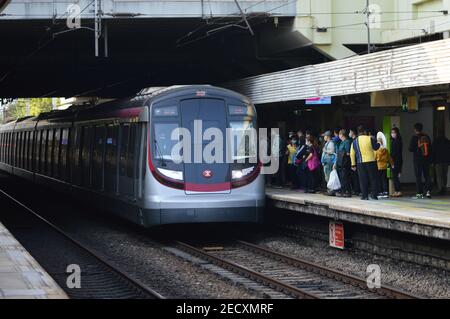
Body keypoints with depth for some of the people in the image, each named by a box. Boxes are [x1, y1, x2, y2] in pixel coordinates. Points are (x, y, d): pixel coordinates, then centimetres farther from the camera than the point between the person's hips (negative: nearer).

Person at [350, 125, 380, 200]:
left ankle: (364, 196, 2)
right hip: (371, 162, -2)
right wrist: (379, 143, 25)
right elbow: (376, 147, 5)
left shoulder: (355, 141, 4)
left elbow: (352, 154, 6)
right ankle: (373, 194, 5)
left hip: (360, 163, 2)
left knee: (363, 180, 5)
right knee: (373, 178, 8)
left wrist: (353, 164, 12)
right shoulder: (370, 139, -5)